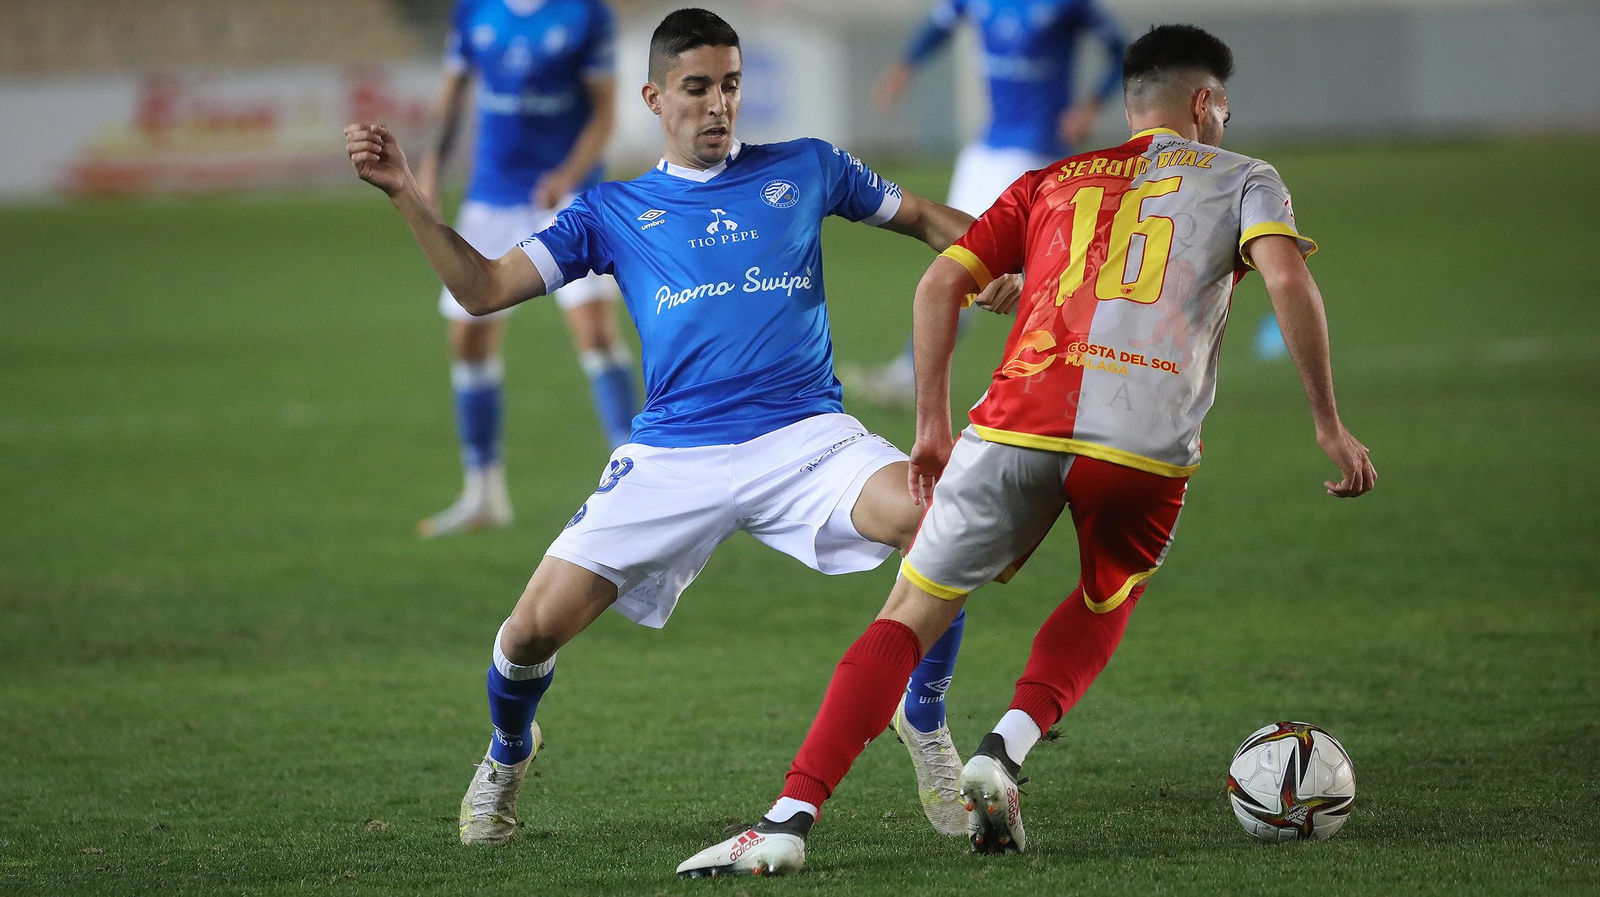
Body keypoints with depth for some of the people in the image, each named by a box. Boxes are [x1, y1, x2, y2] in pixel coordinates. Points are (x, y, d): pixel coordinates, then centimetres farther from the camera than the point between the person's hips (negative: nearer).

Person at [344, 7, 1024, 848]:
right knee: (538, 625, -10)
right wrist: (404, 193, -2)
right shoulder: (613, 210, 13)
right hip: (672, 457, 0)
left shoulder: (805, 171, 13)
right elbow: (483, 288, 8)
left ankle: (924, 726, -4)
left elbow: (925, 217, 22)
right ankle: (508, 750, 27)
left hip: (805, 437, 0)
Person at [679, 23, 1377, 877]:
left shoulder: (1051, 183, 27)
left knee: (911, 614, 7)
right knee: (1105, 603, 29)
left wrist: (932, 427, 20)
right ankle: (1006, 750, 3)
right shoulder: (1243, 180, 20)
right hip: (1148, 449, -1)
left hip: (1020, 423, 1)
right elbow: (1287, 277, 0)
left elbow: (941, 282, 16)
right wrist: (1328, 423, 3)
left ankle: (790, 818, -8)